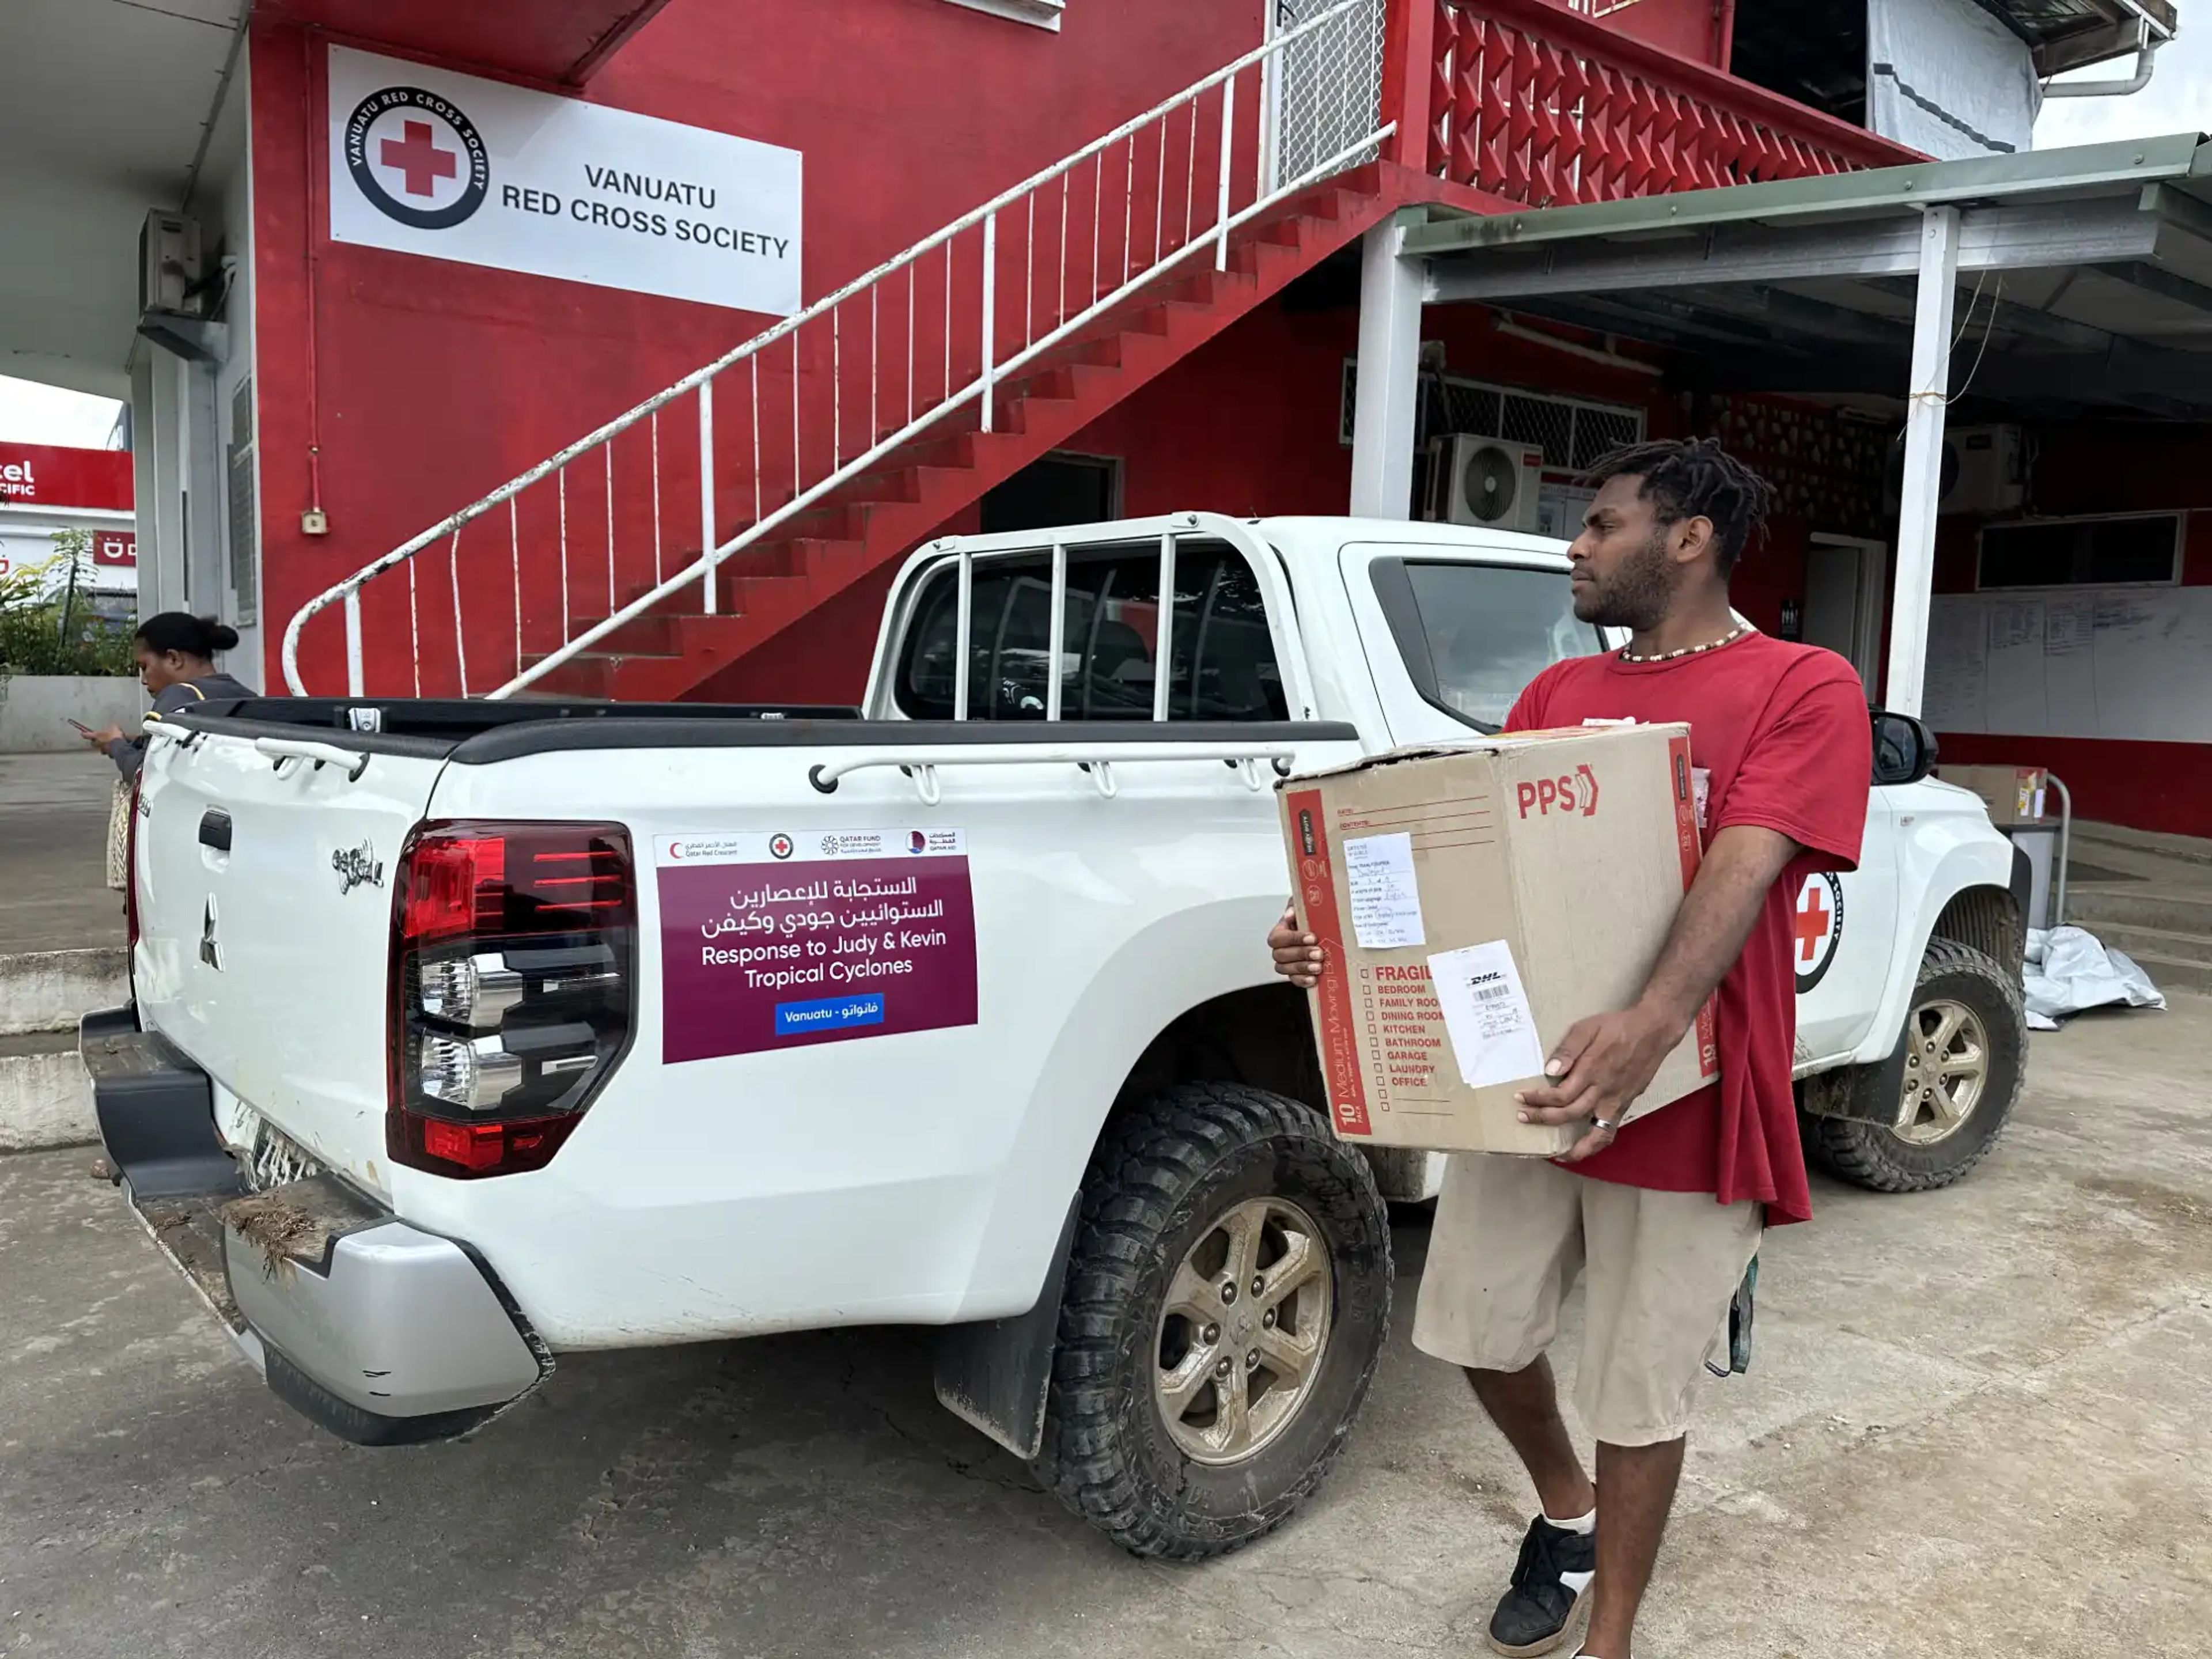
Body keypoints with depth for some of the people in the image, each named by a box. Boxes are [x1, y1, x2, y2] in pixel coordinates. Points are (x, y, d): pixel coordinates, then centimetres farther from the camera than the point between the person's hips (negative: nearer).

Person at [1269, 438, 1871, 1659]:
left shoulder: (1804, 689, -6)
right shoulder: (1557, 693, 11)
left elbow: (1740, 870, -22)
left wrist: (1651, 1027, -38)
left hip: (1683, 1097, -5)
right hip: (1528, 1079, 5)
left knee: (1640, 1388, 8)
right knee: (1477, 1324, 15)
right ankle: (1564, 1510, 46)